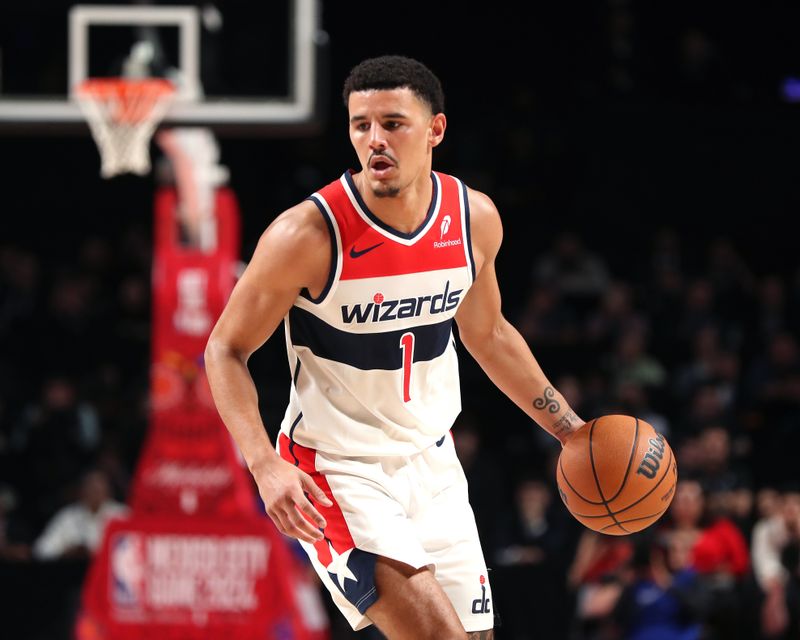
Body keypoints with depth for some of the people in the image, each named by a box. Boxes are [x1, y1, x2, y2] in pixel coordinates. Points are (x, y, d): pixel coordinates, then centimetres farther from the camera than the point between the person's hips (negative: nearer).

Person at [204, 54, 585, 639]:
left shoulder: (475, 218, -4)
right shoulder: (309, 234, -21)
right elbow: (226, 351, -11)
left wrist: (572, 432, 14)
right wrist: (265, 467, -24)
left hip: (431, 462, 6)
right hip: (337, 468, -6)